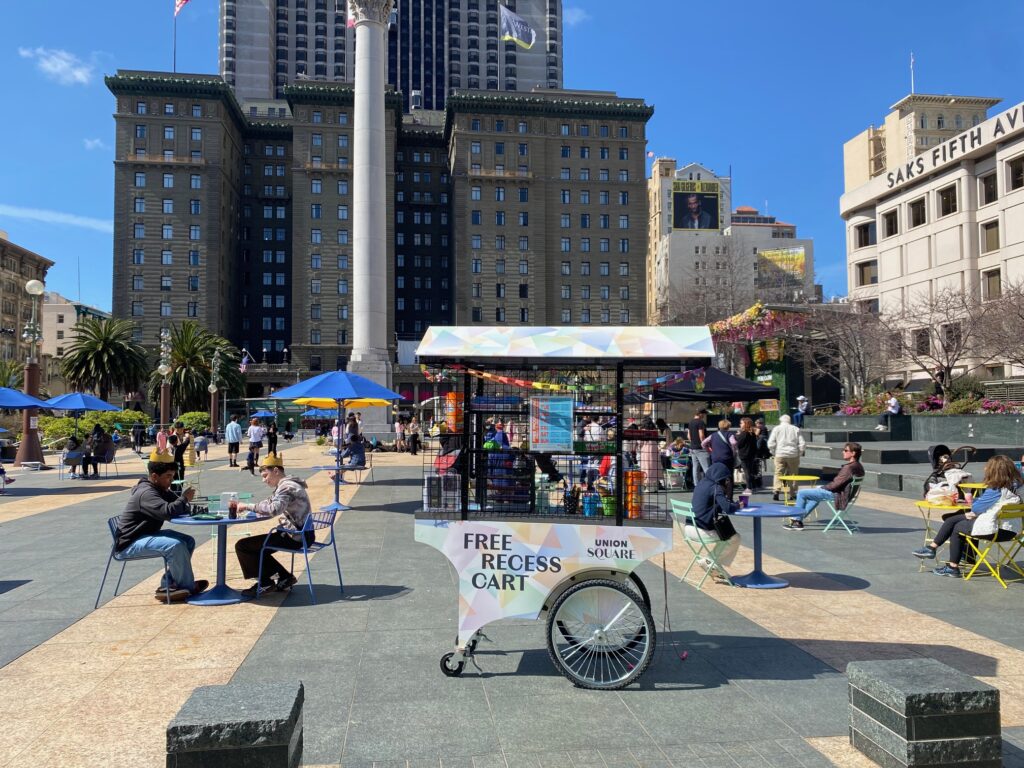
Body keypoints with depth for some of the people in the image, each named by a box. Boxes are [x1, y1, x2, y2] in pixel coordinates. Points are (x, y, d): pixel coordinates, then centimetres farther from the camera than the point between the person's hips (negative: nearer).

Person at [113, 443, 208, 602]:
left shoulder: (160, 489, 10)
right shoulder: (146, 493, -23)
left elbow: (178, 509, 11)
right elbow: (167, 511, -38)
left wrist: (185, 502, -12)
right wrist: (184, 498, -22)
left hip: (147, 534, 11)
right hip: (130, 543, -11)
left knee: (188, 541, 1)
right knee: (175, 546, -30)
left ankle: (167, 586, 2)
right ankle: (188, 587, -11)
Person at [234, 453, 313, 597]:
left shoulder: (287, 487, -16)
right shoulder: (288, 484, 18)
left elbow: (274, 509, -31)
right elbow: (272, 504, 17)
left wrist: (248, 506, -23)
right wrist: (250, 508, 1)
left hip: (294, 537, -10)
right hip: (300, 534, 10)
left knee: (242, 546, -7)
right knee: (256, 547, 24)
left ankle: (265, 583, 2)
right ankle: (285, 577, 20)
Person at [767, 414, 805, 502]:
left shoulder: (776, 429, 4)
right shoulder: (796, 429, 8)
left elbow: (771, 444, -3)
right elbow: (802, 444, 3)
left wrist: (773, 453, 10)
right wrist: (799, 454, 13)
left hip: (780, 455, -1)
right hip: (793, 455, 1)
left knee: (778, 473, 0)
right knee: (793, 474, 11)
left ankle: (776, 491, -16)